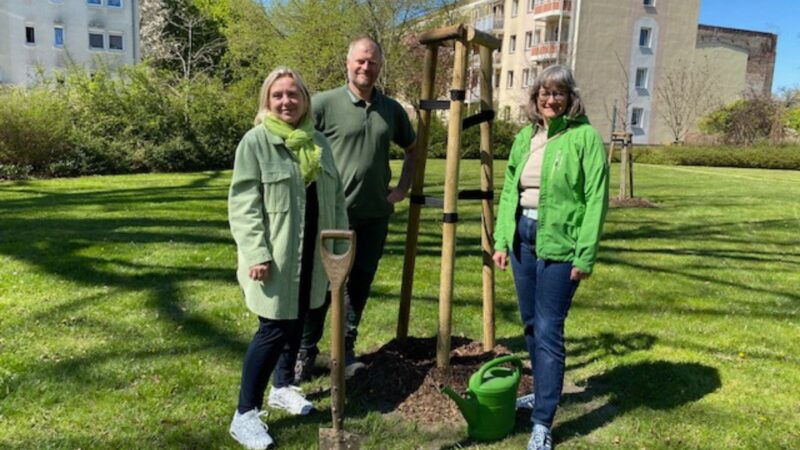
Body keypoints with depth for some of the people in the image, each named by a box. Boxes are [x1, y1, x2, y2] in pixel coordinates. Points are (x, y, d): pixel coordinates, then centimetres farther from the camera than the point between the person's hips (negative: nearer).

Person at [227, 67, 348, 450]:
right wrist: (255, 253, -20)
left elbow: (336, 200, 13)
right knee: (273, 330, -4)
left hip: (311, 255, 6)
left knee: (296, 324, 17)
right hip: (276, 257, -6)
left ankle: (283, 387, 38)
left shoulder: (319, 143, 9)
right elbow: (243, 204, -13)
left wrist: (341, 247, 10)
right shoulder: (255, 141, -8)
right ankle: (244, 415, 10)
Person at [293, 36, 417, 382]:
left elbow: (412, 149, 21)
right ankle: (305, 352, 19)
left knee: (361, 282, 13)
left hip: (375, 214, 4)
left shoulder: (392, 110, 7)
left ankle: (347, 348, 29)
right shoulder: (324, 103, -7)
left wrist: (402, 188, 10)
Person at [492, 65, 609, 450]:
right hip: (522, 237, 6)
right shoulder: (525, 137, 10)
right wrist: (501, 239, 7)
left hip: (559, 243, -6)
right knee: (531, 324, 16)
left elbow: (596, 199, -11)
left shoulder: (585, 137, -8)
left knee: (548, 330, -5)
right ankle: (544, 391, 36)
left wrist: (585, 255, -14)